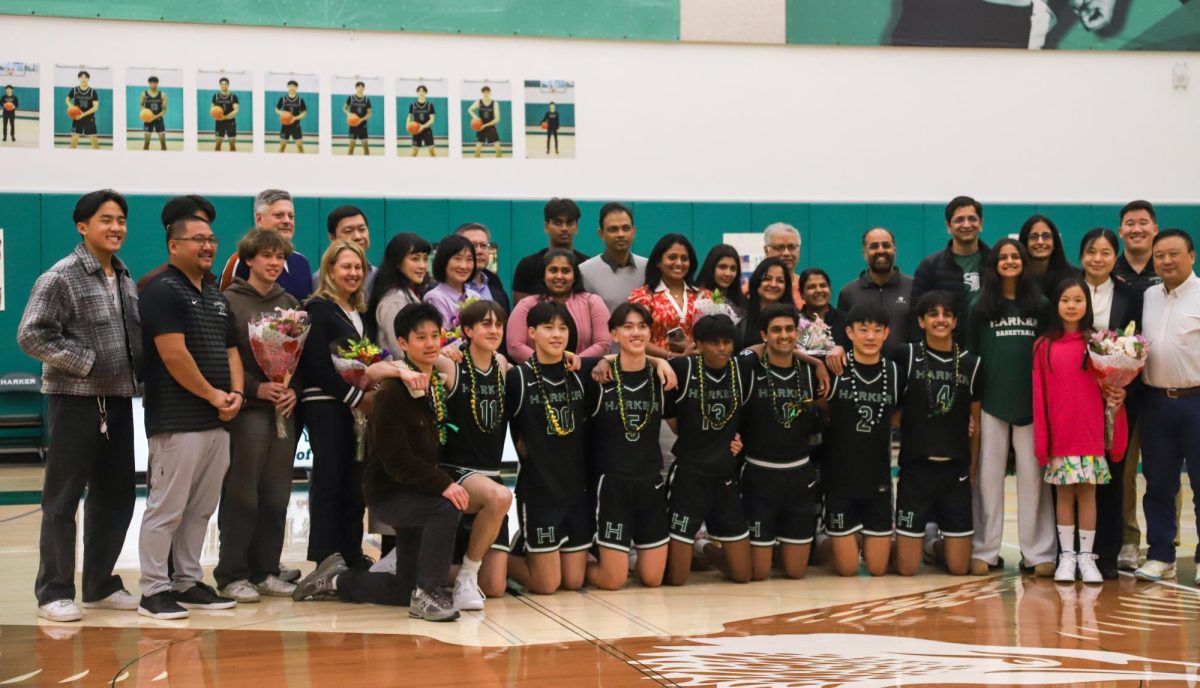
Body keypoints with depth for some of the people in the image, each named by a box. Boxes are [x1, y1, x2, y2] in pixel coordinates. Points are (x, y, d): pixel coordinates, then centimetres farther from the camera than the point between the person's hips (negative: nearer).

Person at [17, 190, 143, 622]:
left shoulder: (124, 278, 13)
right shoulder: (61, 278, -10)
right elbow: (31, 335, -16)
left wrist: (137, 373, 5)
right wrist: (85, 363, -17)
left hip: (118, 401, 7)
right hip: (75, 400, -7)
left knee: (115, 496, 11)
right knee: (62, 499, -1)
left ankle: (100, 585, 22)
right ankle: (54, 592, 7)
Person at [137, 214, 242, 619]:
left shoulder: (217, 297, 19)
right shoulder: (163, 292, -8)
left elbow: (230, 350, 19)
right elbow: (174, 355, -16)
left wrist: (236, 393, 0)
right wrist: (213, 395, -11)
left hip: (218, 420, 8)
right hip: (177, 421, -8)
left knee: (201, 509, 11)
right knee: (167, 508, -5)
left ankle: (188, 583, 18)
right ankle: (154, 590, 0)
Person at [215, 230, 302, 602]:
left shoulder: (290, 304, 15)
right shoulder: (230, 301, -1)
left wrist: (294, 390, -3)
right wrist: (257, 388, -15)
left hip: (284, 408, 5)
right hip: (246, 408, -5)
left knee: (276, 497, 6)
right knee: (241, 495, -4)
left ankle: (266, 571, 14)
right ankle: (232, 574, 3)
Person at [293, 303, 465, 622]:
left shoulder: (439, 386, 5)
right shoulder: (392, 392, -18)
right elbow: (395, 460, -24)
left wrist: (446, 481, -1)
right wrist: (442, 484, -30)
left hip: (418, 491, 8)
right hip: (388, 492, -8)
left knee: (404, 591, 10)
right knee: (447, 507, -35)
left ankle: (338, 579, 32)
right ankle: (426, 594, -23)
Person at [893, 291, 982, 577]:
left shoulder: (971, 363, 5)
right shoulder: (906, 356, -3)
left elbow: (976, 422, 10)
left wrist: (973, 470, 9)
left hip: (956, 470, 2)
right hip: (915, 468, -2)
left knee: (959, 568, 4)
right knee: (907, 568, -2)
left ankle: (938, 545, 35)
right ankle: (895, 544, 31)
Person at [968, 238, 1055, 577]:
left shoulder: (1040, 306, 8)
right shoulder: (981, 307, 7)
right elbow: (971, 355, 7)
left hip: (1031, 401, 0)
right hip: (991, 400, 0)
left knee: (1032, 475, 1)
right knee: (989, 475, 3)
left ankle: (1039, 552, 5)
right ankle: (984, 551, 8)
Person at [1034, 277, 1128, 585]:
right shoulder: (1044, 346, 1)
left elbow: (1106, 385, 9)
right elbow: (1039, 394, 0)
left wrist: (1116, 395, -14)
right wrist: (1042, 440, -3)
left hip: (1091, 432, 0)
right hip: (1060, 434, 0)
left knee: (1088, 492, 4)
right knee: (1064, 493, 6)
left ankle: (1086, 556, 12)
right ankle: (1066, 556, 15)